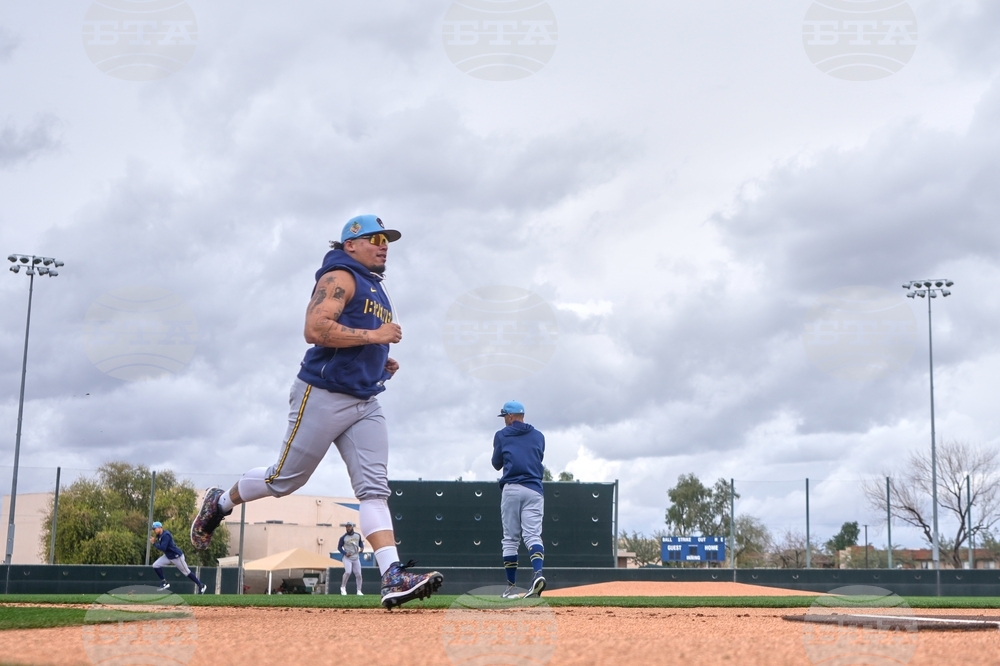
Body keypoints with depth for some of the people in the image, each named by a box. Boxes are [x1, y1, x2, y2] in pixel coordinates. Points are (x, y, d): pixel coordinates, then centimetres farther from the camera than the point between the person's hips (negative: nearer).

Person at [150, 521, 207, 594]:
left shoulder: (165, 535, -26)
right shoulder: (160, 535, 2)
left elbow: (162, 548, -33)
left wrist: (154, 543, -23)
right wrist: (154, 540, -5)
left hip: (177, 556, -9)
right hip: (168, 556, 9)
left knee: (186, 572, 2)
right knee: (155, 566, -3)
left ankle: (201, 585, 14)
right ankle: (164, 583, 6)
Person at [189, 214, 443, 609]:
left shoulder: (376, 290, 22)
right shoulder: (340, 277, -7)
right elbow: (315, 329, -21)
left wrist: (381, 363, 12)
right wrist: (372, 335, -19)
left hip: (365, 403, 8)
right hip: (322, 397, -8)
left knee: (374, 488, -5)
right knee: (285, 479, 3)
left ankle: (394, 579, -15)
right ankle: (219, 504, 30)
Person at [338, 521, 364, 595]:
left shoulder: (358, 535, 4)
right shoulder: (343, 537, -7)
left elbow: (360, 542, 20)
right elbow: (339, 547, -1)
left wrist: (362, 547, -1)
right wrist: (345, 553, -15)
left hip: (356, 558, 4)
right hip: (347, 558, -4)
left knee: (358, 574, 1)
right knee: (348, 572, -23)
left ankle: (359, 591, 10)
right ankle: (343, 587, -3)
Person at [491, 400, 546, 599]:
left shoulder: (502, 436, 7)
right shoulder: (538, 436, 15)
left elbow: (497, 464, 13)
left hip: (511, 489, -2)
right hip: (534, 490, 2)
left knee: (510, 539, 6)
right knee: (533, 535, -6)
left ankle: (512, 586, 6)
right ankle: (538, 573, -31)